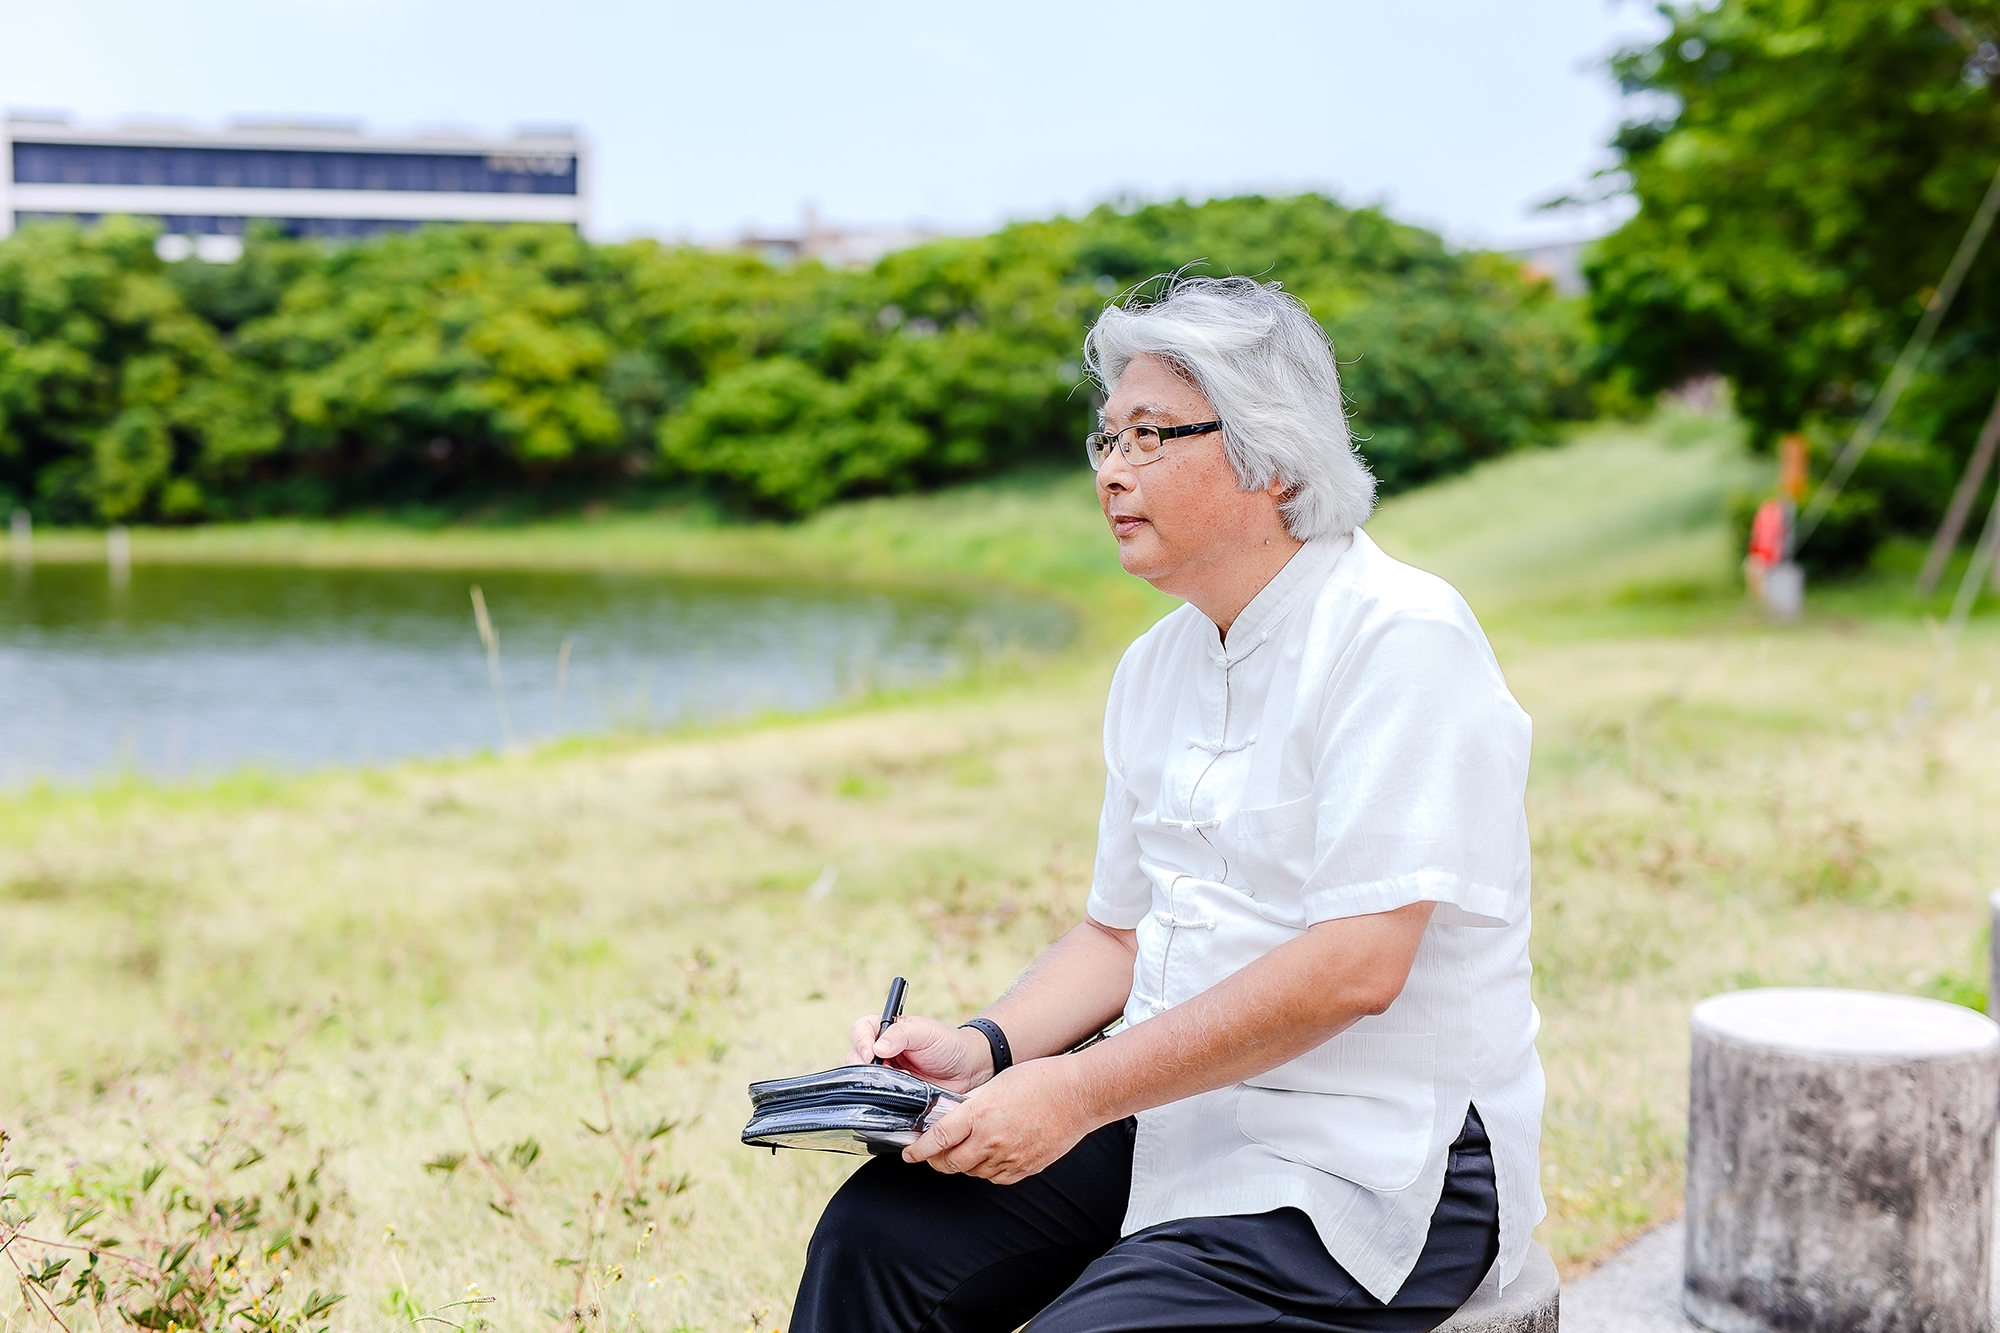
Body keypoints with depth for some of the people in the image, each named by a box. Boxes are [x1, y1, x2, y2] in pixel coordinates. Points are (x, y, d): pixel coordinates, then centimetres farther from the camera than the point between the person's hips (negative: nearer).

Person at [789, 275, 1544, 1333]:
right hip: (1182, 1116, 7)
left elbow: (1354, 967, -23)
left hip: (1370, 1162, -7)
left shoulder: (1400, 640, -15)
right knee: (877, 1236, -10)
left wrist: (1078, 1090, -22)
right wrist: (985, 1048, -2)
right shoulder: (1156, 667, 11)